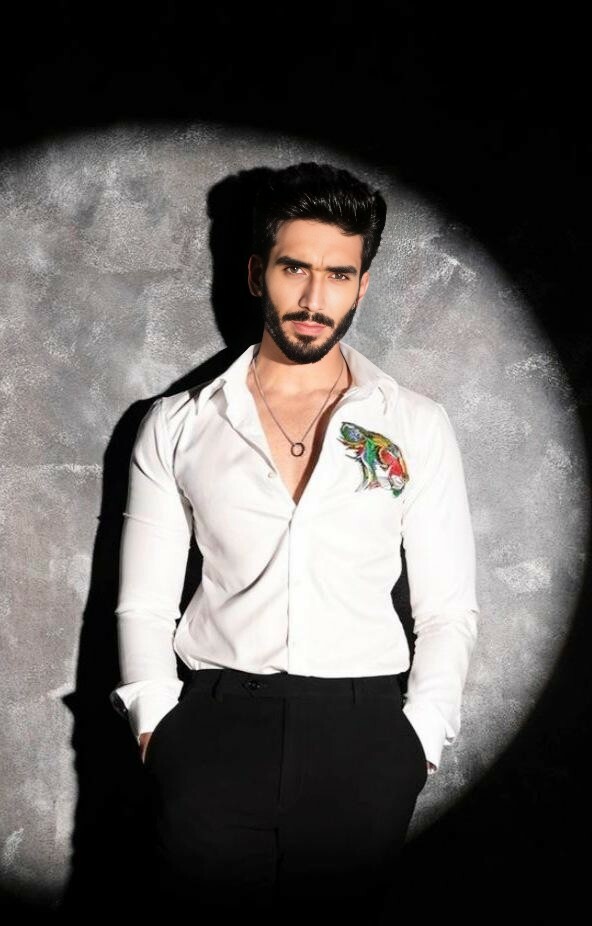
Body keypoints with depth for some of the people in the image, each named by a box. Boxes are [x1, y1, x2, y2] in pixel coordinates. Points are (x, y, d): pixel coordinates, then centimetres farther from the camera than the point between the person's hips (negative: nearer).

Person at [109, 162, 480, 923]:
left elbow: (449, 611, 8)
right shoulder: (177, 427, 10)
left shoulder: (417, 428, 10)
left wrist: (417, 742, -4)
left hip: (361, 723, 0)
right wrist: (156, 729, -3)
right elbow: (143, 604, 9)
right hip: (215, 719, 0)